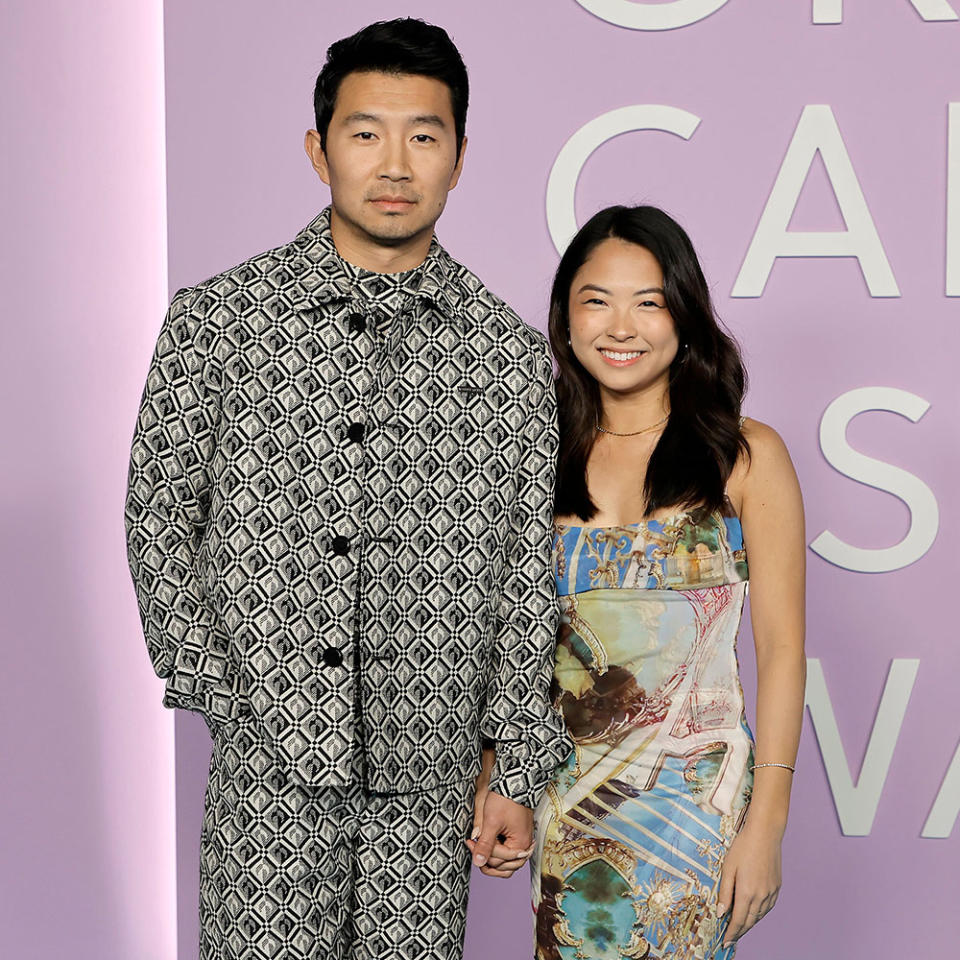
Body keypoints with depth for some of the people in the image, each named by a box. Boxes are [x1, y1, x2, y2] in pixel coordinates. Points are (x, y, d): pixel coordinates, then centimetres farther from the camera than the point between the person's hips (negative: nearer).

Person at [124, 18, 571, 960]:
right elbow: (158, 521, 4)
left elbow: (529, 575, 4)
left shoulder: (509, 349, 2)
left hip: (431, 772, 1)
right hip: (268, 766, -1)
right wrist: (226, 691, -2)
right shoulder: (215, 318, -1)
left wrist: (515, 771, 3)